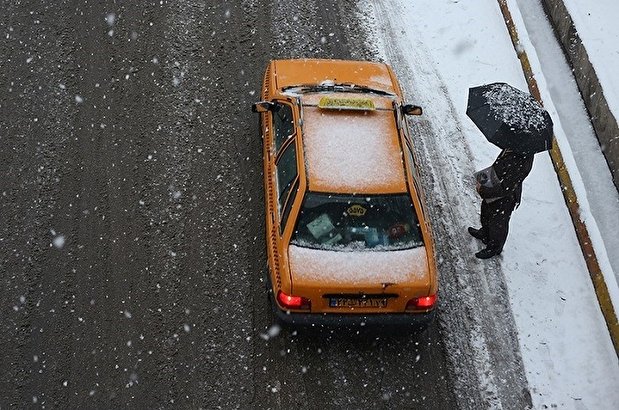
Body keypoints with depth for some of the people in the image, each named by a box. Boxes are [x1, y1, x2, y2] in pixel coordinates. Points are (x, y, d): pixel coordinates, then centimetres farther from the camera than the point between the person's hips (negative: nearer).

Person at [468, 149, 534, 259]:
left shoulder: (521, 162, -42)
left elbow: (505, 189, -34)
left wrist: (483, 191, -24)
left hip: (504, 200, -7)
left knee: (498, 224, 20)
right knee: (486, 211, 32)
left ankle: (494, 248, 48)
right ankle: (485, 234, 62)